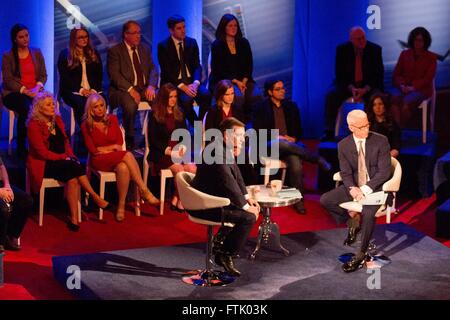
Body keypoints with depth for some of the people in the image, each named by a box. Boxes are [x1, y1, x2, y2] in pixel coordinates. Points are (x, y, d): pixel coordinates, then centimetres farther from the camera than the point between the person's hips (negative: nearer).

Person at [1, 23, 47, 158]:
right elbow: (8, 80, -4)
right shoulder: (8, 56, 2)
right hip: (14, 93, -3)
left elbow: (43, 75, 10)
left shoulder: (37, 53, 14)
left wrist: (38, 87, -11)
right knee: (26, 108, -36)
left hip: (35, 91, 3)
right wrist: (25, 91, -17)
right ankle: (21, 147, -23)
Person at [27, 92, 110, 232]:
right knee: (74, 167, -32)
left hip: (62, 162, 5)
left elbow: (65, 142, 15)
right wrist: (63, 157, -15)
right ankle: (95, 197, -24)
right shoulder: (34, 125, -9)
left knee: (72, 177, -29)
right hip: (44, 164, -5)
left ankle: (74, 218, -33)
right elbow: (42, 152, -13)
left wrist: (70, 156, -4)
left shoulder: (57, 120, 12)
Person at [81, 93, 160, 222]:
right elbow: (92, 150, -5)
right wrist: (113, 147, -3)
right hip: (99, 160, -3)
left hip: (116, 158, 3)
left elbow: (120, 142, 8)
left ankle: (121, 206, -30)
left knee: (123, 168, -36)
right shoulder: (86, 125, 0)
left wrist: (104, 149, -5)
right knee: (127, 155, -33)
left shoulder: (112, 119, 10)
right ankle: (144, 191, -32)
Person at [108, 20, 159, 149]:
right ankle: (129, 141, -17)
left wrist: (151, 86, -10)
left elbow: (153, 70, 12)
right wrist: (130, 89, -23)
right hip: (123, 90, -4)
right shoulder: (114, 51, 1)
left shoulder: (145, 49, 18)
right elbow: (114, 75, -10)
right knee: (130, 105, -38)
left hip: (144, 89, 5)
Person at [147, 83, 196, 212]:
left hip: (179, 151, 4)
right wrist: (168, 151, -14)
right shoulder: (155, 115, 2)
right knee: (179, 169, -31)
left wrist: (183, 148, -6)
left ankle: (175, 200, -14)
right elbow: (153, 139, -2)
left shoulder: (179, 114, 17)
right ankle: (181, 202, -14)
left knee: (193, 169, -25)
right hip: (161, 153, -4)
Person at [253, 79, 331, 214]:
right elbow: (258, 131, -1)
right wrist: (277, 137, -12)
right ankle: (318, 159, -28)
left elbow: (298, 129, 17)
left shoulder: (291, 106, 16)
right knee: (281, 144, -40)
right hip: (270, 145, -2)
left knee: (296, 162, -32)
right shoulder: (261, 107, 7)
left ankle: (298, 200, -23)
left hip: (290, 143, 2)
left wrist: (294, 138, -5)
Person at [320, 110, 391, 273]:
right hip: (354, 187, 4)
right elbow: (346, 173, -1)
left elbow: (384, 171, -11)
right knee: (325, 200, -17)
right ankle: (353, 219, 5)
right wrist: (352, 188, -23)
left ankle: (361, 255, -17)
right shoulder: (343, 145, 0)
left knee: (368, 213, -33)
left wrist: (365, 189, -22)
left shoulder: (381, 141, -9)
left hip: (376, 186, -4)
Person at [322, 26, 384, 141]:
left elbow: (379, 74, -4)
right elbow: (339, 74, -2)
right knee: (331, 96, -25)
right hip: (348, 85, 1)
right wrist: (351, 88, -20)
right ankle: (329, 132, -19)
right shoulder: (342, 49, -5)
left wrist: (365, 89, -20)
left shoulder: (375, 49, -7)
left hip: (369, 85, -1)